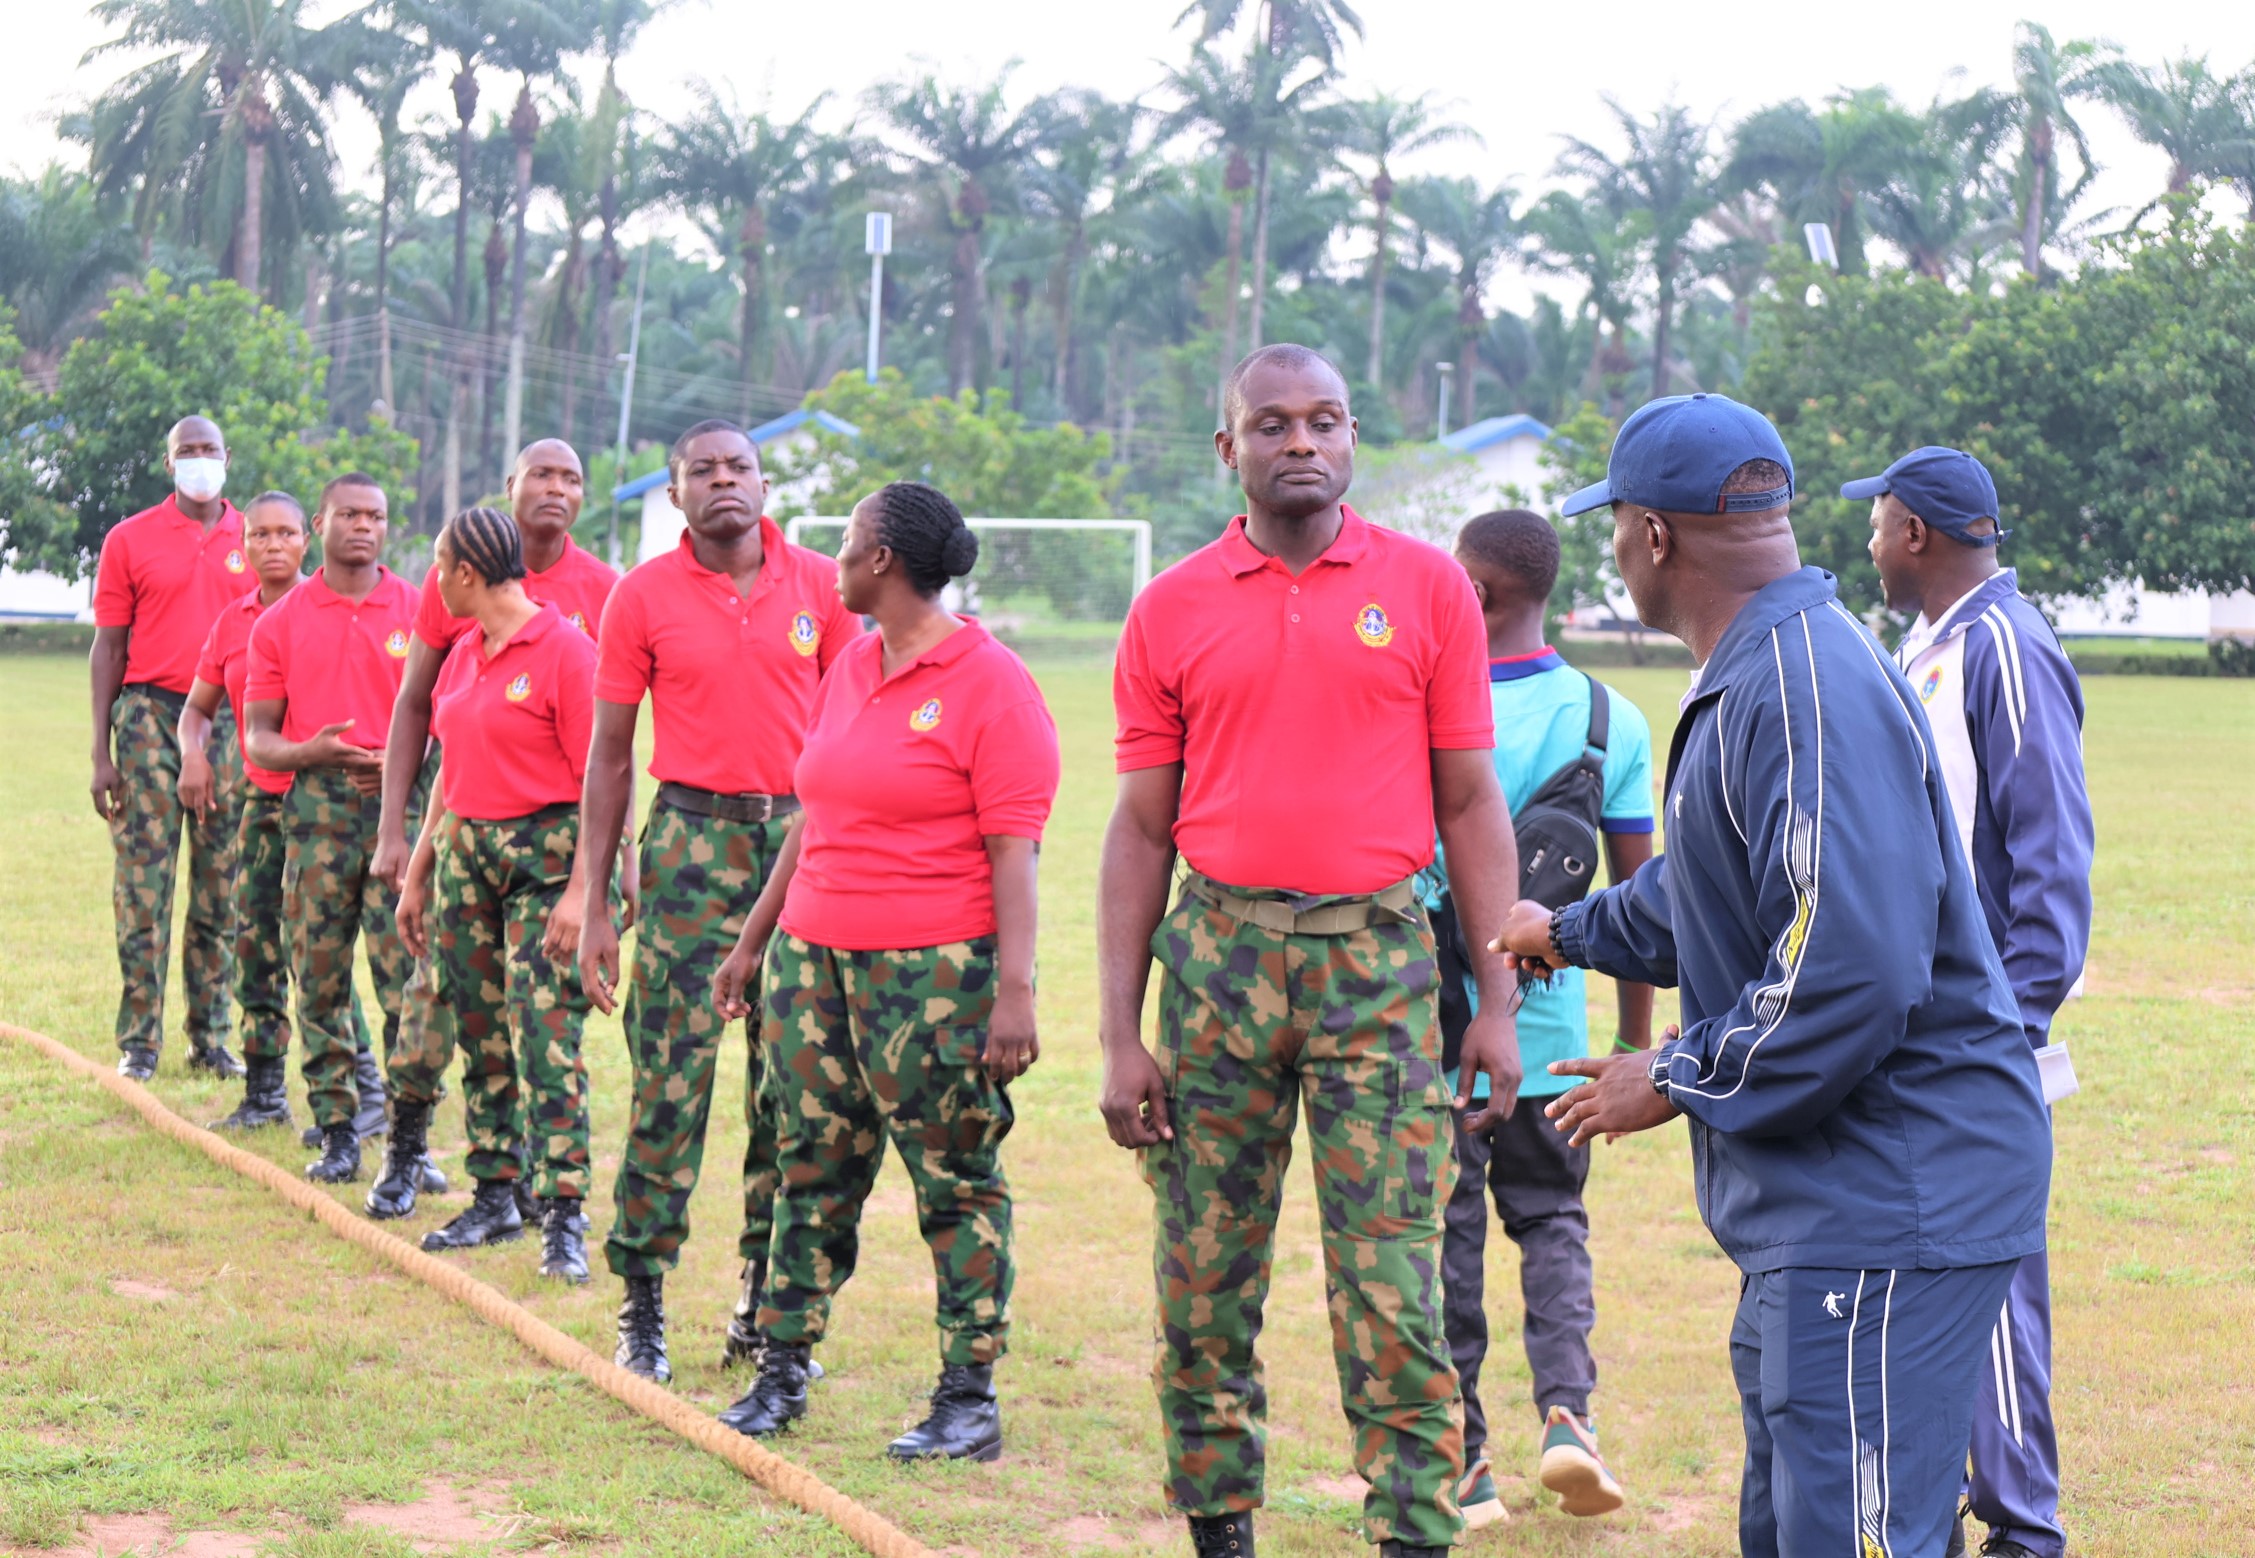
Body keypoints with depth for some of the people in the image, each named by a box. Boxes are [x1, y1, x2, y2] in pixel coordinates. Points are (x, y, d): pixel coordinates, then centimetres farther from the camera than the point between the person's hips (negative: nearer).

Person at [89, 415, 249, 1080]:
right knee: (143, 885, -4)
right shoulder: (129, 540, 4)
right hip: (150, 715, -2)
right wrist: (101, 753, -2)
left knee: (221, 888, 4)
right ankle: (139, 1042, 1)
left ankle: (210, 1039, 11)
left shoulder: (252, 541, 9)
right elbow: (109, 648, 4)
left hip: (231, 723, 2)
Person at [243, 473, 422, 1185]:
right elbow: (259, 738, 10)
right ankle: (336, 1133, 9)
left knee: (408, 976, -8)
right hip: (317, 804, 2)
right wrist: (312, 751, -11)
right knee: (318, 974, 2)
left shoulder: (418, 610, 8)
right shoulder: (281, 622, 10)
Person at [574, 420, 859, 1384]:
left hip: (803, 834, 2)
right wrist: (594, 905, 0)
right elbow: (611, 755, 4)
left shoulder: (819, 586, 4)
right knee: (671, 1072, -5)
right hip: (693, 835, -2)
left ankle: (768, 1294, 15)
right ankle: (640, 1302, 3)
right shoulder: (642, 598, 1)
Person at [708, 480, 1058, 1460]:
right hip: (813, 958, 7)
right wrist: (753, 941, 22)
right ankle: (780, 1376, 18)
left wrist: (1014, 989, -19)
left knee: (957, 1182, 0)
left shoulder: (990, 684, -9)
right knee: (811, 1168, 10)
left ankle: (970, 1398, 5)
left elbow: (1014, 851, -13)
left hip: (935, 973, -7)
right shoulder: (849, 669, 14)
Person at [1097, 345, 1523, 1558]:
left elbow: (1469, 802, 5)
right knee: (1203, 1282, 6)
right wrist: (1120, 1036, 2)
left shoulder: (1428, 589, 4)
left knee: (1391, 1289, -5)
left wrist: (1498, 1003, 0)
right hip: (1220, 950, 2)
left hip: (1377, 955, -1)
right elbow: (1142, 829, 7)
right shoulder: (1172, 612, 6)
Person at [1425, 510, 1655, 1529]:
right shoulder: (1612, 722, -1)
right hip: (1551, 1023, 3)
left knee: (1447, 1234, 7)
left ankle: (1462, 1466, 10)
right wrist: (1637, 1033, 13)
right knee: (1552, 1217, 17)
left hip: (1434, 1023, -3)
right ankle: (1567, 1410, -2)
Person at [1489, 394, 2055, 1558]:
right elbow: (1703, 893, 32)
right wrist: (1572, 931, 48)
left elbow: (1854, 971, -30)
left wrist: (1680, 1080, -16)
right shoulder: (1752, 682, 14)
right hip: (1819, 1201, 11)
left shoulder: (1811, 693, -22)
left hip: (1888, 1209, -11)